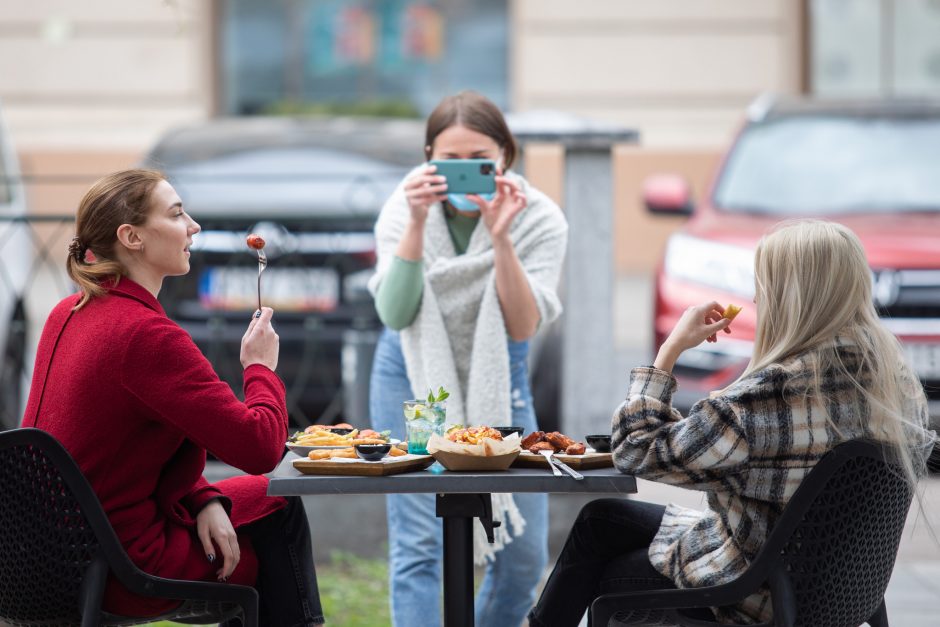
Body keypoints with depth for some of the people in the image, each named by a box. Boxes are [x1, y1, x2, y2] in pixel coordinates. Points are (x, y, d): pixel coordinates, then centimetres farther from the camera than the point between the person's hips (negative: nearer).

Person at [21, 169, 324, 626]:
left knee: (275, 498, 22)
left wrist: (205, 500, -1)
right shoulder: (146, 335, -24)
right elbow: (261, 447, -23)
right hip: (126, 571, -9)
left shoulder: (69, 314, 6)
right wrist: (260, 366, -5)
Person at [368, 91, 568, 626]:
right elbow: (395, 314, -23)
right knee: (419, 546, -14)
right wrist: (416, 225, -33)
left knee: (524, 552, 0)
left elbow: (523, 326, -25)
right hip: (414, 380, -1)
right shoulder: (405, 208, -15)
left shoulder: (538, 219, -17)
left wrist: (501, 238, -36)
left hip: (499, 380, 1)